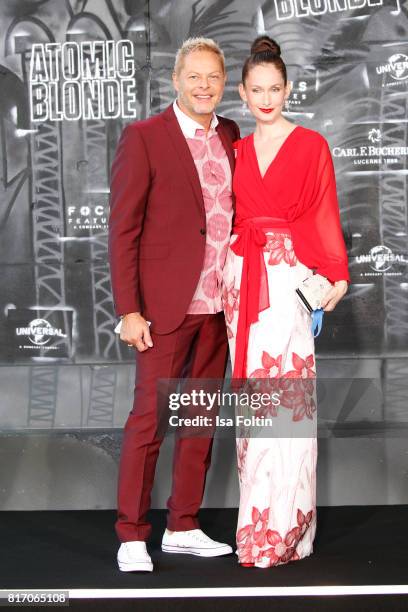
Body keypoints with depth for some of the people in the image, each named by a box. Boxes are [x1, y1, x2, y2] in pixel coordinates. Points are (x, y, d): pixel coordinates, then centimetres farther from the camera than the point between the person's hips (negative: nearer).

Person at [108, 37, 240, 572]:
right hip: (167, 304, -6)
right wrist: (128, 310, -13)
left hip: (218, 305, 6)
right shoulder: (143, 138, -5)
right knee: (150, 418, -2)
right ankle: (132, 534, 9)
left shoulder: (231, 137, 11)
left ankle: (183, 527, 22)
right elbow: (123, 229, -8)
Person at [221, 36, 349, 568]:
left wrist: (336, 275, -10)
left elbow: (325, 214, -1)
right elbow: (230, 217, 13)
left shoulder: (311, 145, 4)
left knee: (287, 394, -8)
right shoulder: (238, 151, 15)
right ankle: (257, 520, 12)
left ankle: (284, 528, -3)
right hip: (243, 279, 4)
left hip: (291, 279, -4)